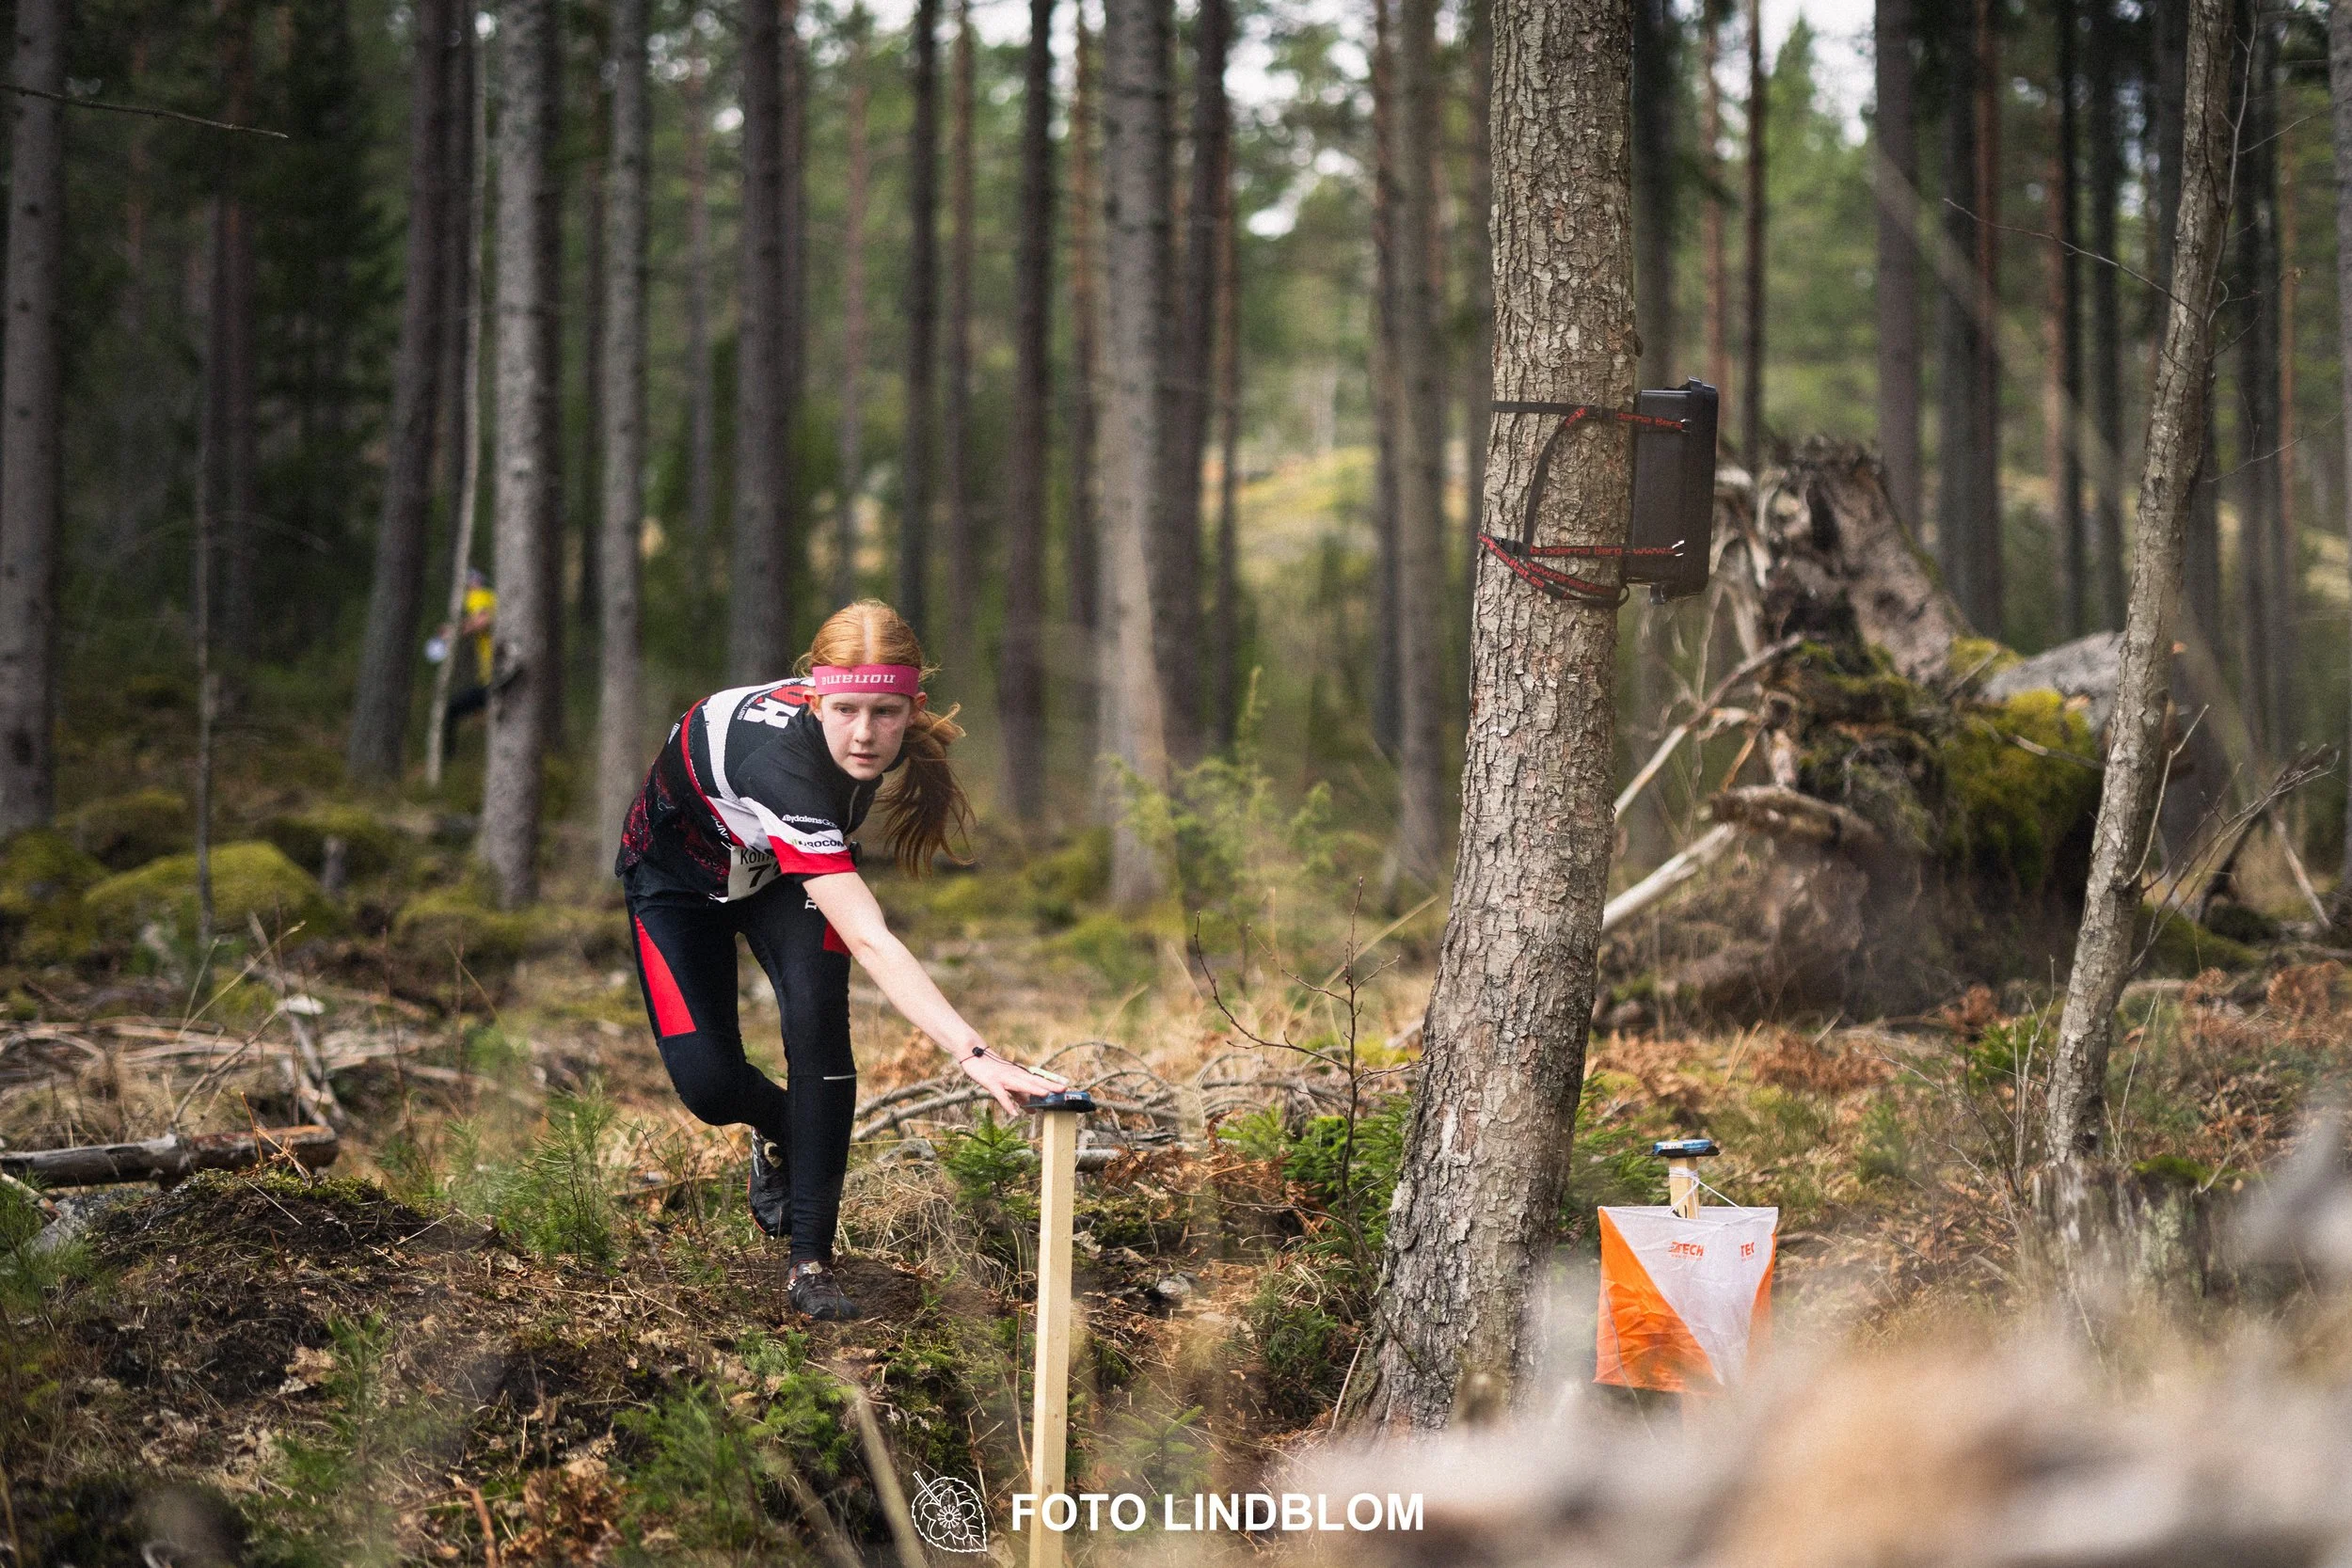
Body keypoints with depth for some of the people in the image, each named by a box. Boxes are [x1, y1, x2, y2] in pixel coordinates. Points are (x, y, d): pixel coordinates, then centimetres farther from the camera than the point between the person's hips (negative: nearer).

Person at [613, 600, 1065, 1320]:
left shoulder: (892, 737, -27)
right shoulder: (786, 760, -47)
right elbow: (870, 940, -55)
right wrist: (974, 1054, -64)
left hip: (788, 863, 4)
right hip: (678, 873, -4)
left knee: (818, 1015, -22)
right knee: (708, 1083, -16)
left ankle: (811, 1259, -13)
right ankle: (781, 1131, 23)